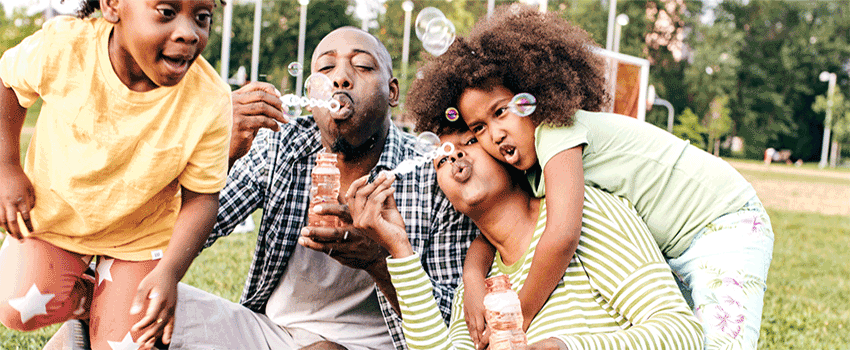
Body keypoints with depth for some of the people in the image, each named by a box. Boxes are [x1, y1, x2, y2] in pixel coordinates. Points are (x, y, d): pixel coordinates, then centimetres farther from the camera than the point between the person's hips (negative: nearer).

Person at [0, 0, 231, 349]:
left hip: (140, 234, 0)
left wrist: (169, 273, -28)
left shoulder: (210, 103, -28)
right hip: (53, 213, 1)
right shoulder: (61, 47, -28)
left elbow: (200, 198, -17)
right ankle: (81, 295, 17)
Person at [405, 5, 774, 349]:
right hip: (670, 251, 8)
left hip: (724, 224, -8)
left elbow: (562, 235, -34)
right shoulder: (528, 172, 1)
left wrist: (516, 320, -23)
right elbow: (492, 229, 3)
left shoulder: (556, 128, -25)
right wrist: (473, 278, -20)